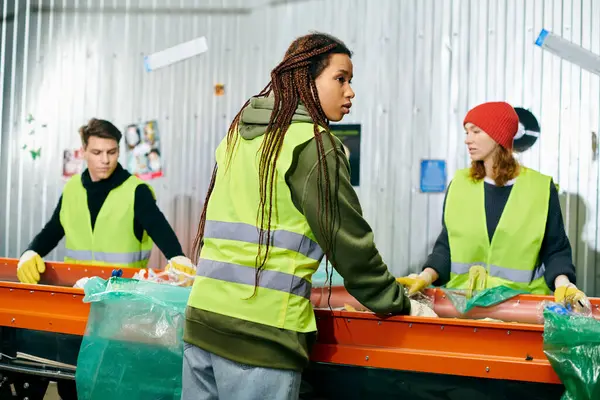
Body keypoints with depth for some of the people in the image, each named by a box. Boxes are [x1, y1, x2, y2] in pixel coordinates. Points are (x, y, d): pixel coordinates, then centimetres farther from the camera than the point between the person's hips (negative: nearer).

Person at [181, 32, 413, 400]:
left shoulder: (239, 134, 15)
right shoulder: (313, 143, -7)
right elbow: (348, 239, -6)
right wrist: (396, 301, 6)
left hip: (202, 315, 8)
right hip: (261, 329, -7)